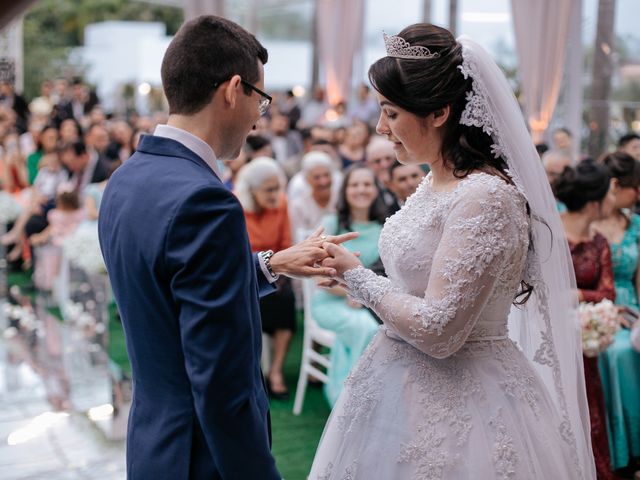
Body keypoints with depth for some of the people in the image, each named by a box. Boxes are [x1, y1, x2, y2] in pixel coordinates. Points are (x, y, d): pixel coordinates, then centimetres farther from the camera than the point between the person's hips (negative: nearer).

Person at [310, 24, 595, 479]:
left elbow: (437, 331, -24)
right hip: (405, 386, 8)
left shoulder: (487, 198, -22)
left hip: (456, 400, -8)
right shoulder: (436, 183, 5)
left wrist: (357, 275, -13)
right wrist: (353, 278, 7)